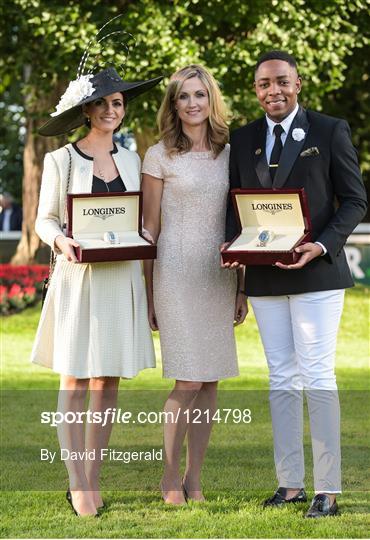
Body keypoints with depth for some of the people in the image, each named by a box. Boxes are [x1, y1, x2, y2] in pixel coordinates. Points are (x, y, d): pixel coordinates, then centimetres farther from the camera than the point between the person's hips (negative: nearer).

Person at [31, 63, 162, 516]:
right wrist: (61, 241, -19)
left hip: (121, 277, 4)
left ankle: (93, 481, 10)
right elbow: (45, 219, 1)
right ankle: (78, 486, -1)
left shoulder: (131, 160, 12)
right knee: (74, 382, -4)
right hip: (78, 276, -4)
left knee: (108, 384, 4)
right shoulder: (60, 161, 1)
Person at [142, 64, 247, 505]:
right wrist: (149, 294, -1)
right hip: (176, 273, -4)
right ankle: (170, 475, 7)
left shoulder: (229, 155, 10)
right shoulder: (159, 157, -1)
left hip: (218, 275, 4)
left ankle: (194, 479, 13)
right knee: (188, 381, -9)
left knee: (210, 380, 4)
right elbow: (150, 229, 1)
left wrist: (241, 287, 11)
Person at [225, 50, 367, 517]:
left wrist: (322, 246, -16)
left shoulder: (330, 131, 0)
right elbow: (235, 203, 14)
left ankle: (328, 492, -3)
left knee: (317, 377, -6)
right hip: (263, 277, 4)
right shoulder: (242, 140, 11)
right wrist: (231, 243, -6)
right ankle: (290, 484, 13)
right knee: (281, 379, 8)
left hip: (315, 273, -4)